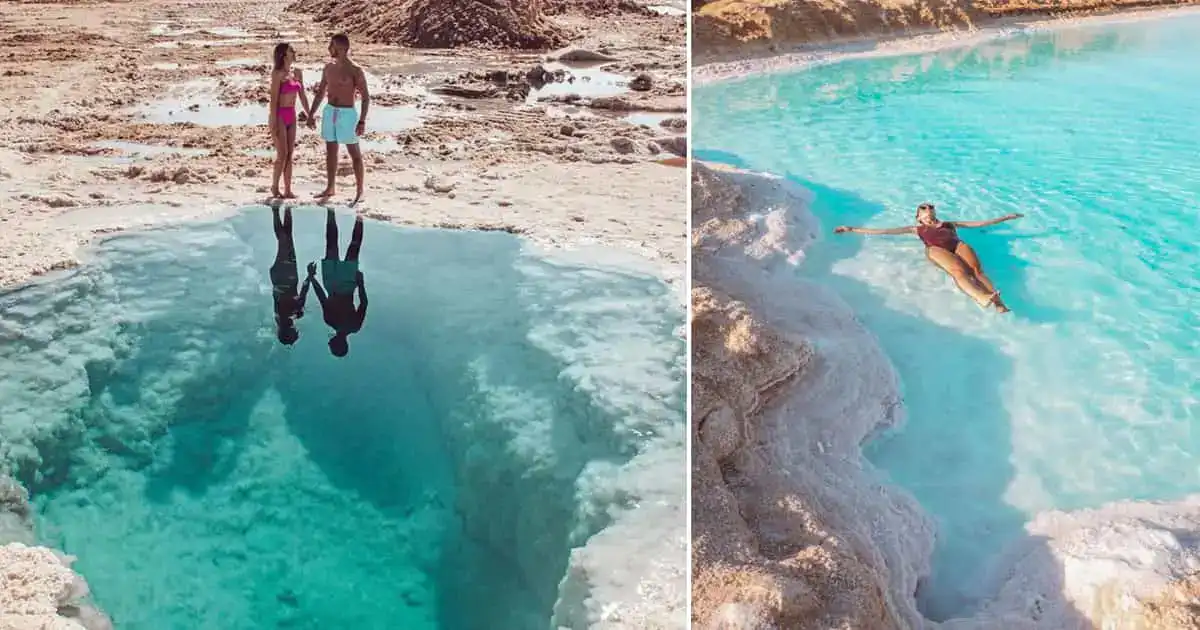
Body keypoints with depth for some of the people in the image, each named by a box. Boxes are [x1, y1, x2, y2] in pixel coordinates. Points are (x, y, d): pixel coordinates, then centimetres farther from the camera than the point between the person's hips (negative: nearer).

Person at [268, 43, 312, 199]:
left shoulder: (297, 72, 8)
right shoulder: (278, 74, -12)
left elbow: (302, 96, 15)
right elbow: (274, 99, -14)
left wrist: (309, 115, 14)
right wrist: (274, 123, -16)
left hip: (291, 117, 7)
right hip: (279, 116, -7)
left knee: (290, 154, 6)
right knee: (282, 154, -7)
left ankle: (288, 190, 10)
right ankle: (275, 186, 9)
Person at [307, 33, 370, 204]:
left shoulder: (355, 70, -12)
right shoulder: (328, 67, 7)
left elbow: (366, 97, -12)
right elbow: (320, 93, 17)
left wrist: (362, 121, -20)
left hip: (347, 114, -7)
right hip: (329, 112, 7)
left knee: (355, 154, -1)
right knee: (330, 152, 13)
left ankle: (359, 191, 4)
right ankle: (329, 188, 22)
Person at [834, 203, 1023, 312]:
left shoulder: (949, 224, 41)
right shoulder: (917, 229, 35)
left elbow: (981, 223, 40)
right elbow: (884, 231, 31)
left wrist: (1006, 217, 38)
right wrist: (853, 230, 25)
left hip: (958, 245, 3)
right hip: (936, 249, -3)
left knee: (976, 269, -32)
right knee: (958, 271, -36)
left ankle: (998, 302, -58)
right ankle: (982, 298, -67)